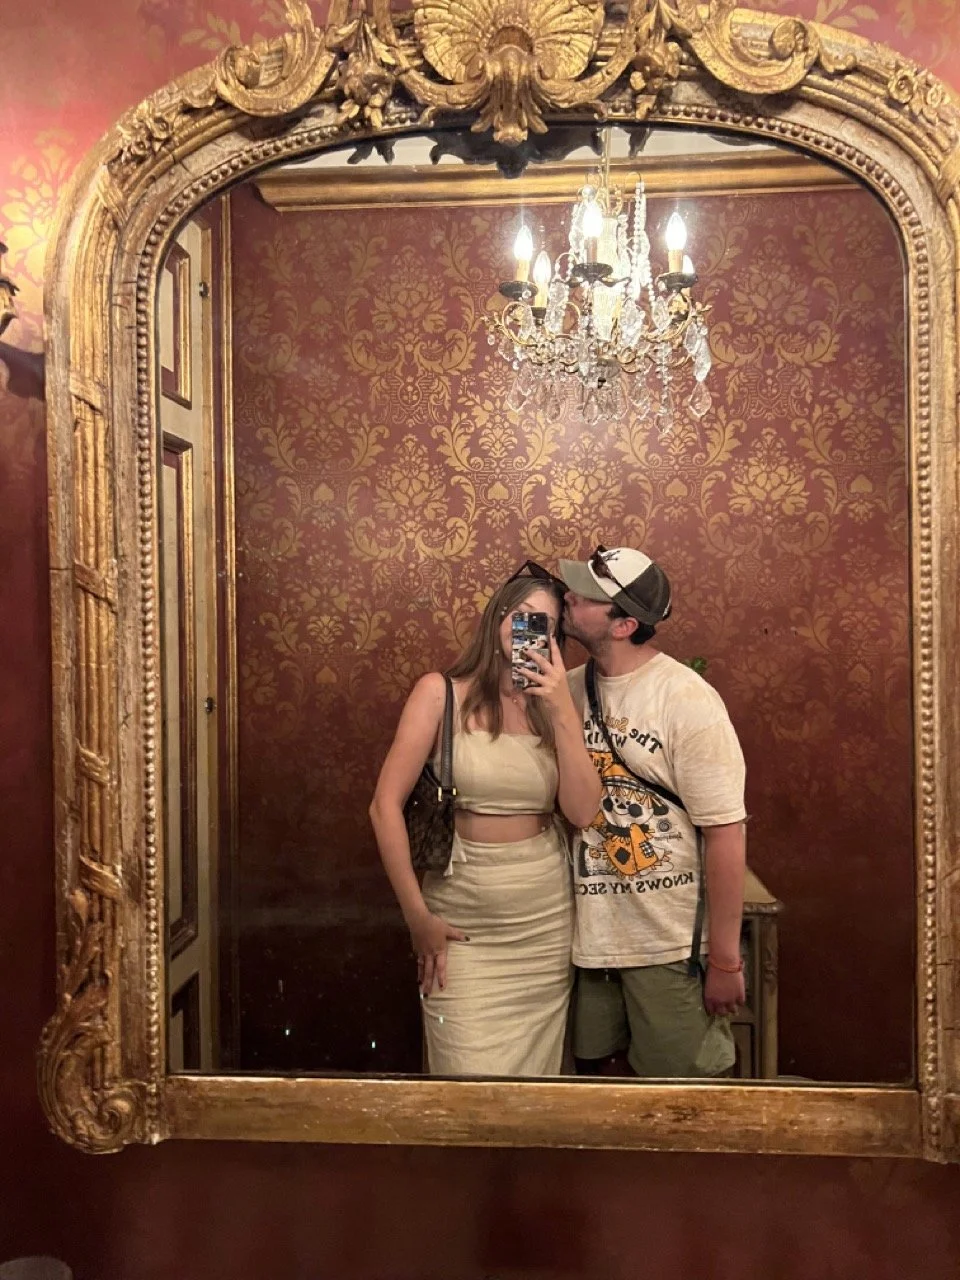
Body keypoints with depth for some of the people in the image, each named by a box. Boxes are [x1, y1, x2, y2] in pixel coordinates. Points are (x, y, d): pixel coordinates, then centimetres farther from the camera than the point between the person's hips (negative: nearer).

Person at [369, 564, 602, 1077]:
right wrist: (417, 917, -8)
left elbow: (583, 812, -6)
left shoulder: (551, 706, 5)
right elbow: (386, 806, -9)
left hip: (547, 921, 3)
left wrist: (562, 710, -13)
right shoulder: (442, 693, -6)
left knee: (536, 1075, 16)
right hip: (463, 930, -3)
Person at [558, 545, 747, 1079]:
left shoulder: (686, 699, -15)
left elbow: (726, 833, -15)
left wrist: (725, 960, -13)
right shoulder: (570, 688, 1)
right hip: (592, 935, 5)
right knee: (601, 1070, 19)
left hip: (672, 943, -5)